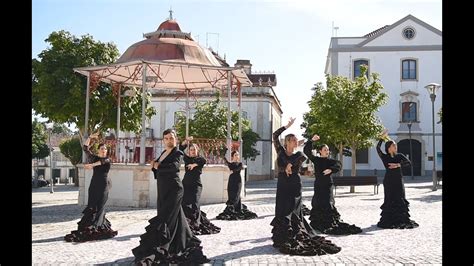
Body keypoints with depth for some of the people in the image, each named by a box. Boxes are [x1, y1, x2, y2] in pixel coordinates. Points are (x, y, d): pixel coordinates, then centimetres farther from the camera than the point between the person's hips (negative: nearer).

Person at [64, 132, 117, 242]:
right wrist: (90, 137, -9)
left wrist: (91, 165, -35)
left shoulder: (108, 159, 4)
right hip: (94, 184, 2)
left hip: (104, 185, -2)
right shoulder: (94, 157, 10)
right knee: (92, 205, -6)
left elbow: (102, 161, -20)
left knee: (100, 206, -8)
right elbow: (85, 148, 2)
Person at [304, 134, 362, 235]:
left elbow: (338, 165, -13)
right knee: (318, 205, -3)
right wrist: (311, 140, -17)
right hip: (318, 186, 0)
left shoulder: (331, 161, 8)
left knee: (327, 205, -8)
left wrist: (331, 170, -31)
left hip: (328, 186, 0)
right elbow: (307, 151, -4)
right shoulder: (316, 160, 8)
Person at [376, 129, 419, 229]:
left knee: (400, 200, 0)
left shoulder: (399, 156, 6)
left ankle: (401, 220, 5)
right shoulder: (384, 157, 0)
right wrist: (382, 138, -22)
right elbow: (378, 148, -16)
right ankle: (389, 220, 4)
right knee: (389, 201, -1)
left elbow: (408, 163, -7)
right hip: (388, 181, -2)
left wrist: (398, 165, -20)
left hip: (398, 181, 2)